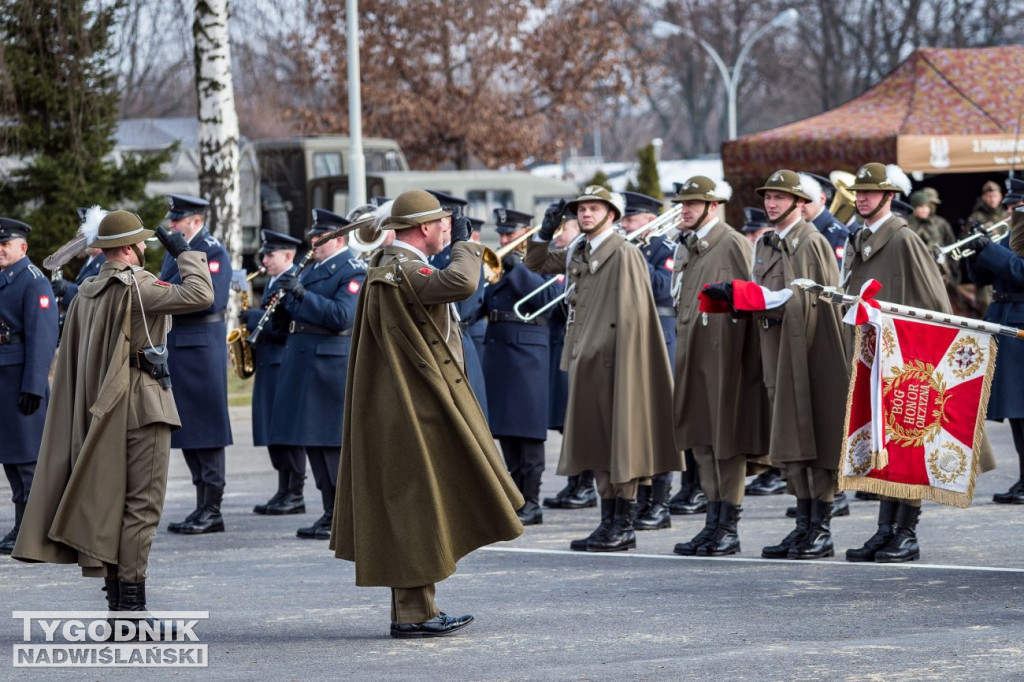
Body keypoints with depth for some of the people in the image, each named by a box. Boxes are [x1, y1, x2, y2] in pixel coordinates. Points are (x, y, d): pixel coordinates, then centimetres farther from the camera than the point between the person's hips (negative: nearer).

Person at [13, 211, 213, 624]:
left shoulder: (85, 294, 11)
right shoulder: (135, 287, -14)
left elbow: (71, 362, 15)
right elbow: (200, 295, -24)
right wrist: (185, 253, -9)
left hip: (102, 411, 8)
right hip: (143, 408, -8)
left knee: (110, 503, 12)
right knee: (142, 503, -6)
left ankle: (115, 599, 15)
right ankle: (131, 601, -8)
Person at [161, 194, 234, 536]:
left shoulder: (213, 253, -9)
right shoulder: (174, 252, 18)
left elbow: (210, 300, -20)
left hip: (200, 348, -9)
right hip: (175, 348, 9)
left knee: (206, 430, -5)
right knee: (187, 431, 10)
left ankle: (212, 510, -2)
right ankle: (203, 506, 15)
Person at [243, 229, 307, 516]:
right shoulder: (273, 282, 19)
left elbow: (285, 324, -20)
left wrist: (254, 317, -15)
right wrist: (253, 323, 7)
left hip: (286, 363, -10)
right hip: (268, 363, 10)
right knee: (273, 431, 10)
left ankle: (295, 495, -3)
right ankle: (283, 491, 14)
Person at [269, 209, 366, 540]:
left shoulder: (353, 270, -8)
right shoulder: (313, 269, 18)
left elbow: (343, 316, -20)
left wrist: (302, 293, -22)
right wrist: (287, 299, 3)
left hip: (332, 363, -9)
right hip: (305, 363, 9)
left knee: (335, 442, -7)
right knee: (312, 439, 9)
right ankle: (331, 513, 15)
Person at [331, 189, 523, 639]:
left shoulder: (390, 266, 14)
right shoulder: (401, 271, -19)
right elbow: (461, 283, -34)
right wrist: (464, 243, -16)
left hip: (412, 411, 11)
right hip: (416, 413, -11)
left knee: (411, 510, 14)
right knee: (417, 505, -7)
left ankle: (413, 609, 20)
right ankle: (413, 614, -4)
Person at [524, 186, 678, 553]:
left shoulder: (624, 253, -10)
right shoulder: (576, 253, 14)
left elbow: (632, 314, -15)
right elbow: (536, 263, 27)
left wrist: (624, 362, -19)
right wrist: (546, 232, 9)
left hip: (613, 360, -8)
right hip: (585, 359, 8)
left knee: (620, 441, -4)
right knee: (597, 443, 11)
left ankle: (625, 526, 1)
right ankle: (609, 521, 17)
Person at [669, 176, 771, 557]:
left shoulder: (733, 245, -9)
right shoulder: (686, 249, 16)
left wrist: (742, 360, -16)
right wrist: (682, 348, 15)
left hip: (724, 353, -8)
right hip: (693, 356, 8)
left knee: (727, 441, -3)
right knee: (702, 440, 11)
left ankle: (729, 529, 2)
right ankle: (714, 523, 18)